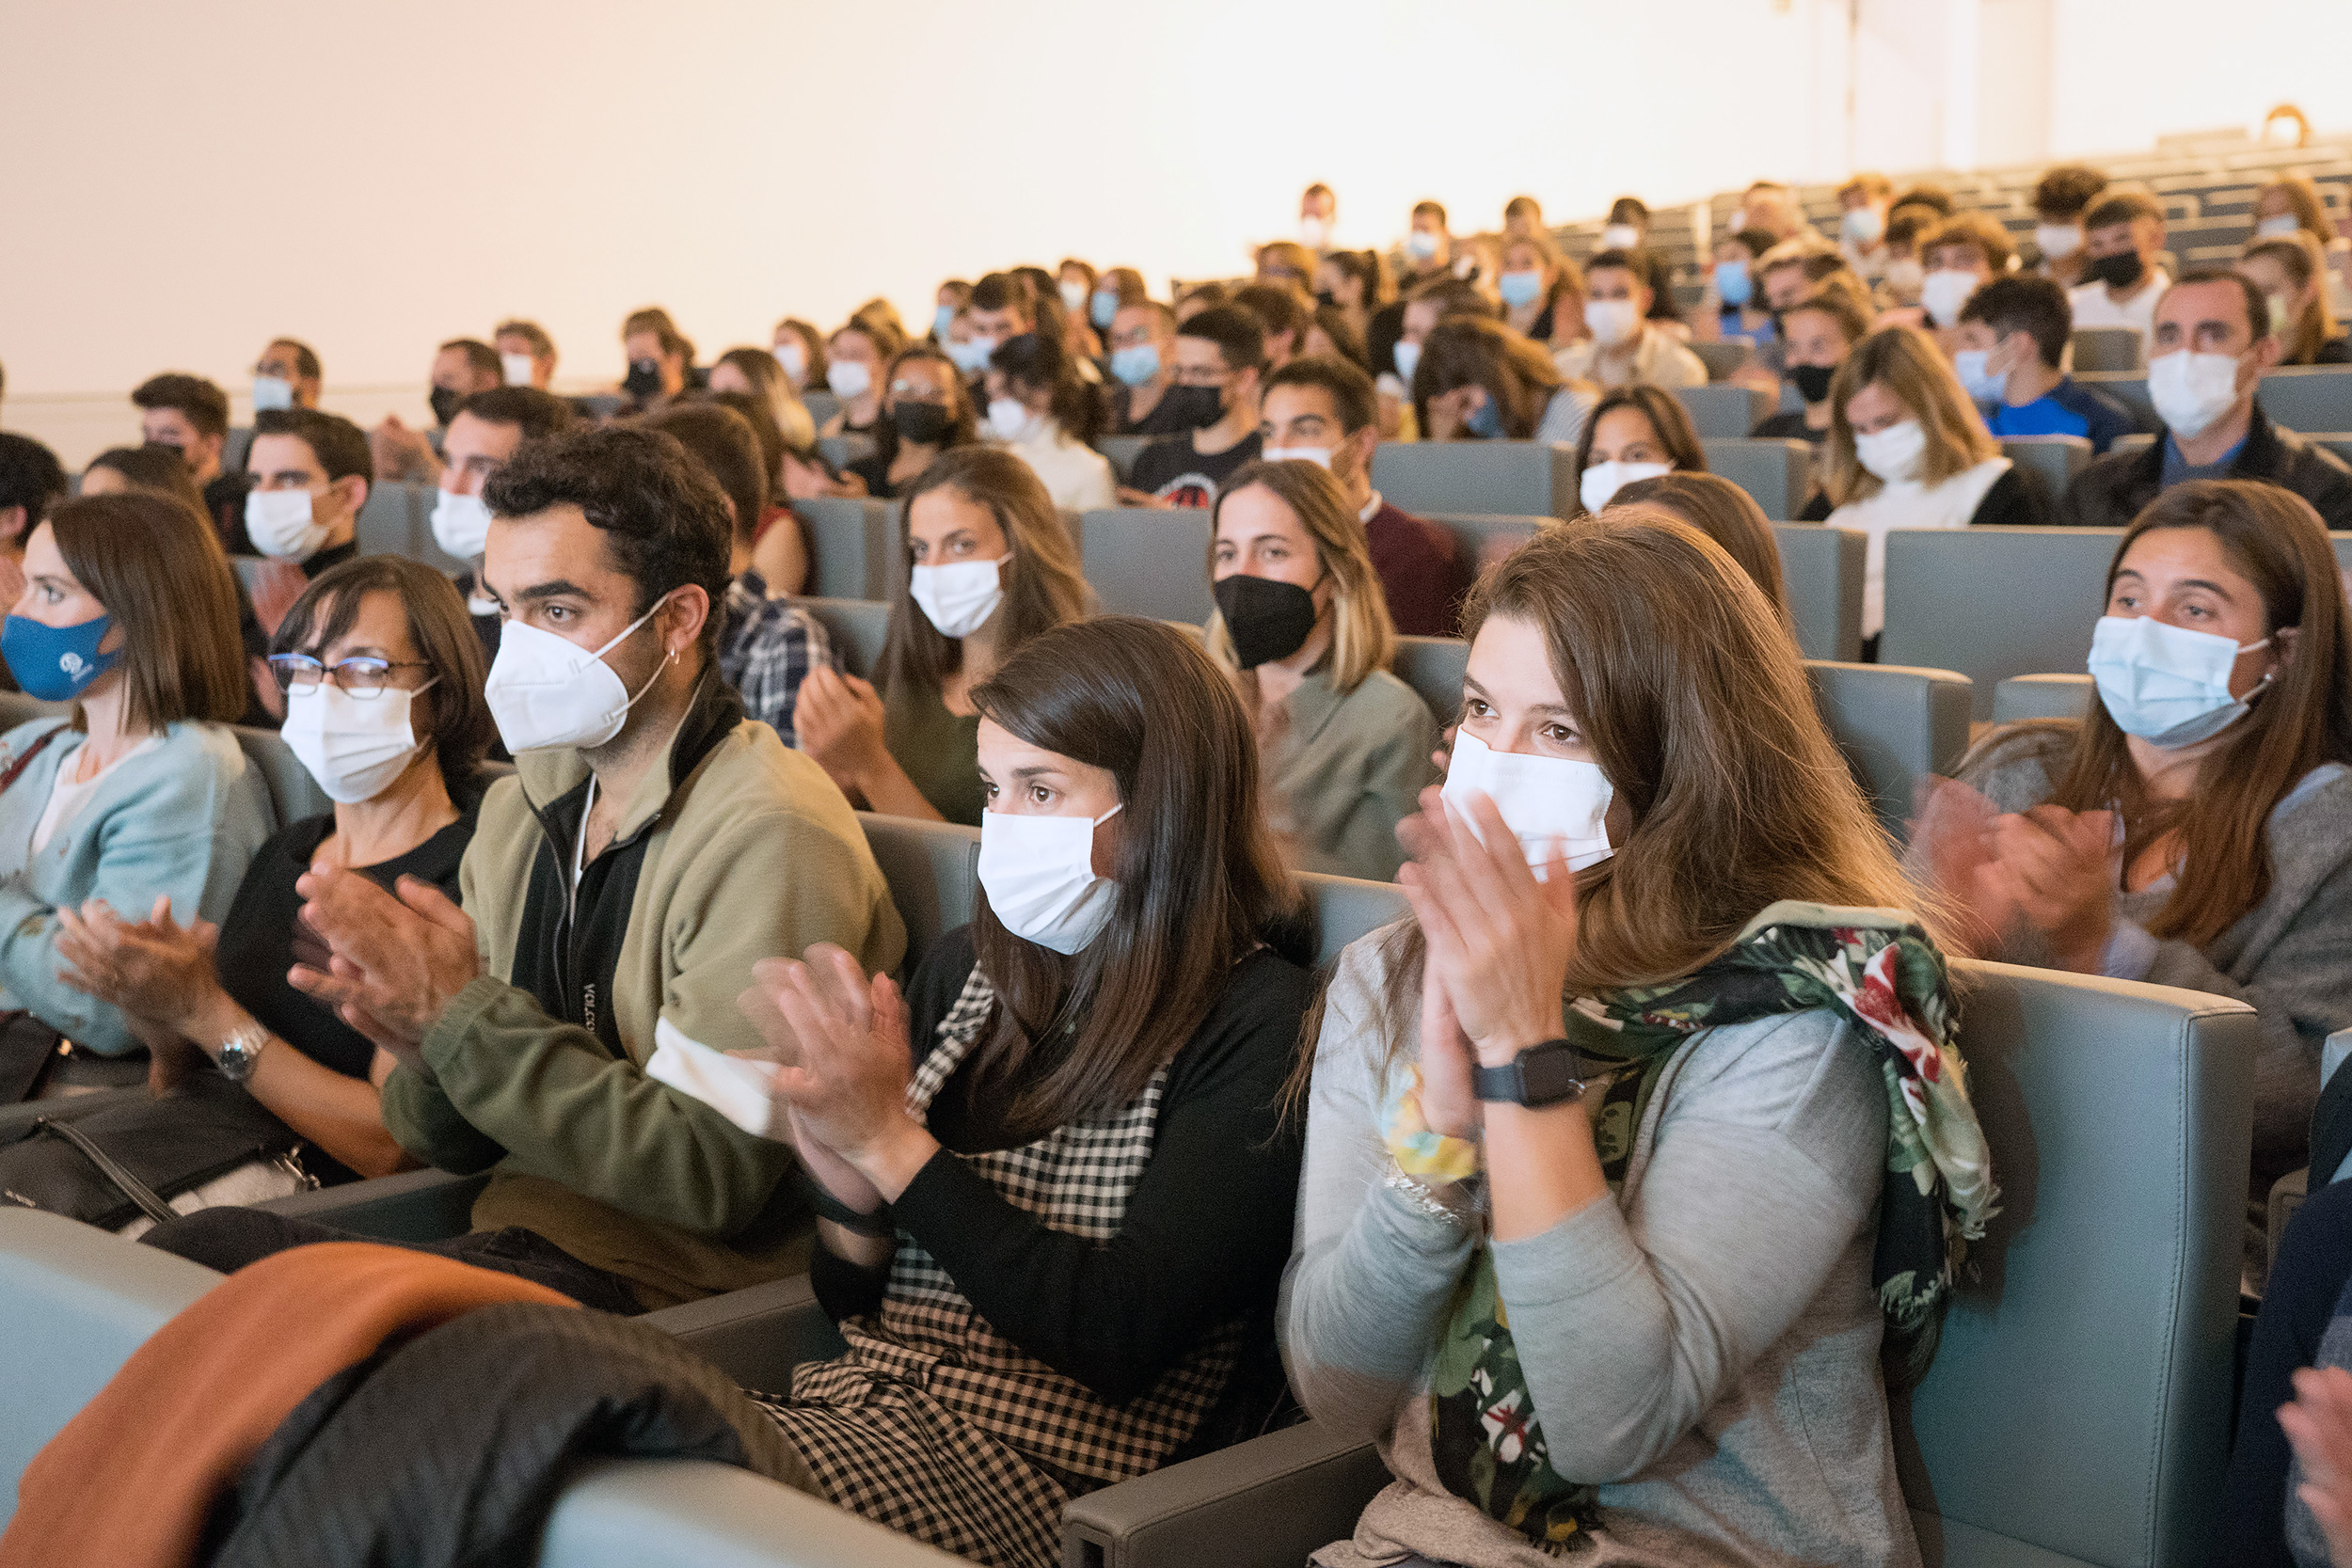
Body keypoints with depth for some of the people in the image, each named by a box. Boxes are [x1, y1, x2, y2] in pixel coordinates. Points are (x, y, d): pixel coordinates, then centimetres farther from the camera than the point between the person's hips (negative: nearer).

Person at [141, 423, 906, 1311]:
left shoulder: (771, 838, -17)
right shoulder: (520, 808, 8)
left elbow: (711, 1176, -21)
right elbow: (453, 1149, 12)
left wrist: (465, 1014, -20)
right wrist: (422, 1047, -12)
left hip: (672, 1291, -7)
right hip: (510, 1236, 7)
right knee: (192, 1247, -13)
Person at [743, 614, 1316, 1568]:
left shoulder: (1258, 1023, -7)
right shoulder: (964, 969, 13)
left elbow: (1122, 1332, -15)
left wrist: (892, 1142, -12)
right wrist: (850, 1189, -7)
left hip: (1041, 1461, -5)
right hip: (857, 1391, 6)